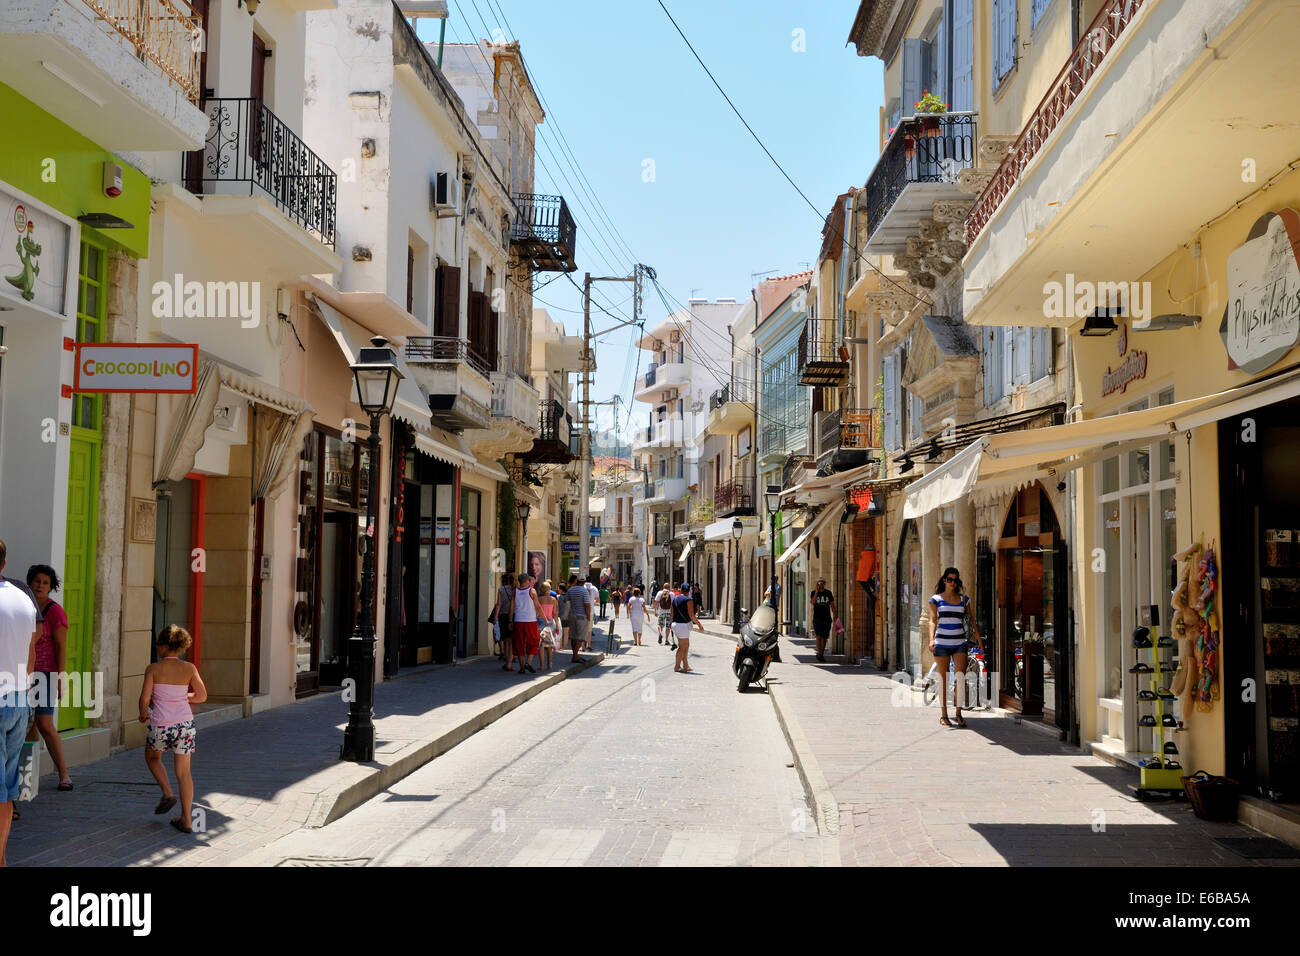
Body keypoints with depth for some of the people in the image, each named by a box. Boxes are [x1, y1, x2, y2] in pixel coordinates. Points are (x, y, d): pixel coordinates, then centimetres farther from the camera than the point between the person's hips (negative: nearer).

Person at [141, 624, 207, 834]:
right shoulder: (189, 668, 0)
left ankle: (168, 793, 12)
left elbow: (145, 698, -9)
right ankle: (186, 820, 10)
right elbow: (202, 696, 3)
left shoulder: (153, 669, -6)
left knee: (152, 757, 29)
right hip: (185, 724, 2)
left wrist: (143, 714, 11)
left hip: (161, 726, -2)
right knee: (184, 772, 10)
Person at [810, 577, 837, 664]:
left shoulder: (828, 593, 8)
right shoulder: (814, 593, 2)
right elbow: (812, 602, -15)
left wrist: (834, 616, 3)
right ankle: (819, 654, -15)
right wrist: (817, 591, -17)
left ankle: (822, 654, 16)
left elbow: (832, 605, 12)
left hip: (827, 618, 2)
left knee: (824, 637, 6)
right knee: (819, 636, -13)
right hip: (817, 618, -2)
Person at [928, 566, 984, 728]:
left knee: (961, 677, -11)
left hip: (959, 644, 2)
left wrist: (979, 639, 7)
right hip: (941, 644, -2)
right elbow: (933, 621, -5)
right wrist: (931, 639, -19)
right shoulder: (936, 599, 4)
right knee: (944, 679, 2)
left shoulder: (964, 599, 11)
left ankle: (959, 713, -3)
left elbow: (972, 620, 14)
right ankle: (944, 716, 9)